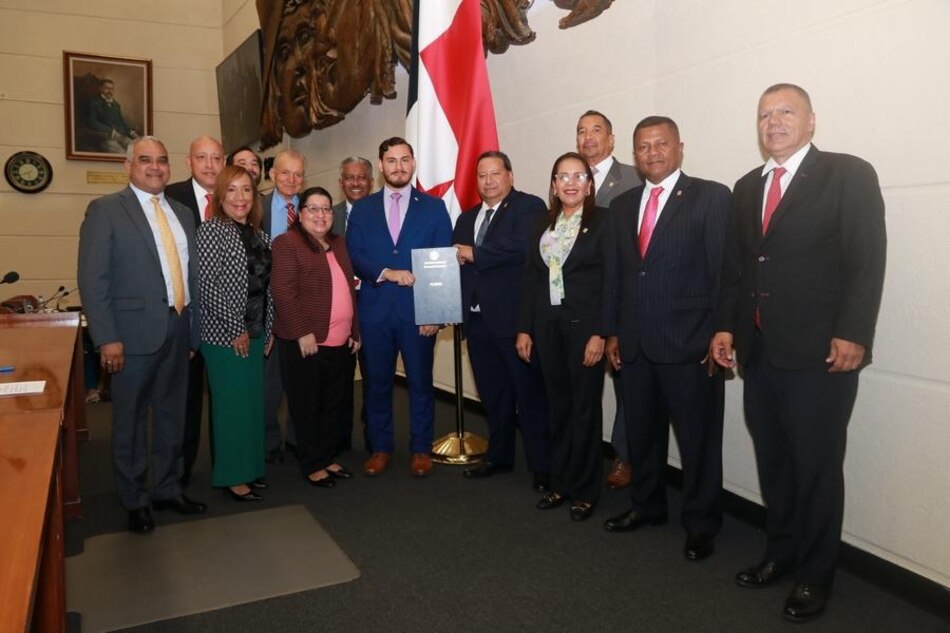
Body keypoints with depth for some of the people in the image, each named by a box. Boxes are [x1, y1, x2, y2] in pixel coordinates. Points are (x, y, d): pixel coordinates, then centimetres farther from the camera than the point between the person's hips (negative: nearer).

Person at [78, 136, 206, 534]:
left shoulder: (182, 213, 13)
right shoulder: (106, 210, -4)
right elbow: (92, 279, -10)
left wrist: (193, 327, 8)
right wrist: (106, 338, -16)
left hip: (179, 329, 5)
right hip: (135, 332, -5)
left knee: (172, 416, 15)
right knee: (131, 420, 8)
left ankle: (167, 490, 32)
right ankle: (134, 501, 25)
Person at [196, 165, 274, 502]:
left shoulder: (258, 234, 11)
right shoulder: (211, 230, -10)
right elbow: (206, 285, -16)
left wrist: (268, 328, 10)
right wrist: (235, 330, -15)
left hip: (255, 333, 7)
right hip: (225, 334, -7)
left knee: (253, 401, 12)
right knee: (232, 404, 1)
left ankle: (249, 467, 26)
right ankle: (231, 476, 14)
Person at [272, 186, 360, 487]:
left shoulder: (338, 243, 16)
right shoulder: (287, 243, -6)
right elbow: (283, 292, -14)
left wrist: (355, 331, 14)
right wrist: (303, 332, -18)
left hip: (340, 341, 7)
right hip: (306, 341, -7)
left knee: (333, 404, 14)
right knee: (308, 406, 5)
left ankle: (328, 457, 28)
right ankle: (312, 465, 17)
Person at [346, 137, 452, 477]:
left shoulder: (434, 207, 4)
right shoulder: (362, 209, 10)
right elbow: (353, 257, 2)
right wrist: (387, 273, -16)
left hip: (418, 310, -1)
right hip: (375, 309, 2)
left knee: (420, 382, 7)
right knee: (376, 383, 9)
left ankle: (421, 449, 21)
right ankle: (380, 448, 24)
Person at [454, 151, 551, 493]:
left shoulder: (529, 206, -4)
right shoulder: (467, 218, 20)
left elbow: (523, 245, -21)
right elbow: (456, 259, 17)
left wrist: (474, 254, -14)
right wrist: (456, 257, -7)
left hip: (514, 316, -7)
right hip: (477, 318, 7)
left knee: (530, 393, -1)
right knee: (492, 393, 16)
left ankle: (543, 466, 8)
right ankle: (498, 455, 29)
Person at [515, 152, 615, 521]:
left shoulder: (603, 222, -3)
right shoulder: (543, 225, 12)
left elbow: (610, 280, -9)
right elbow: (531, 279, 11)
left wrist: (600, 334, -15)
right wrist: (524, 329, 6)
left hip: (584, 325, -4)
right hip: (547, 325, 5)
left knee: (585, 407, 3)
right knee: (557, 406, 11)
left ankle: (584, 490, 17)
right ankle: (560, 483, 24)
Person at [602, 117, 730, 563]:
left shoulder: (711, 197, -3)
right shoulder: (622, 205, 13)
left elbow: (724, 270, -7)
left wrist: (721, 335, -11)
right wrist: (614, 332, 11)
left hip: (688, 342, -5)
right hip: (634, 342, 5)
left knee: (697, 437, 5)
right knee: (641, 431, 16)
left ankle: (700, 523, 23)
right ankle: (646, 505, 35)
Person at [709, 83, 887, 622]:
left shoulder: (849, 175, -2)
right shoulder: (747, 187, 16)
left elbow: (867, 263, -10)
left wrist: (852, 335, -17)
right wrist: (726, 327, 7)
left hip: (820, 352, -5)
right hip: (760, 350, 6)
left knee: (816, 466, 4)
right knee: (773, 461, 14)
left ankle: (815, 575, 21)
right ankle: (781, 553, 31)